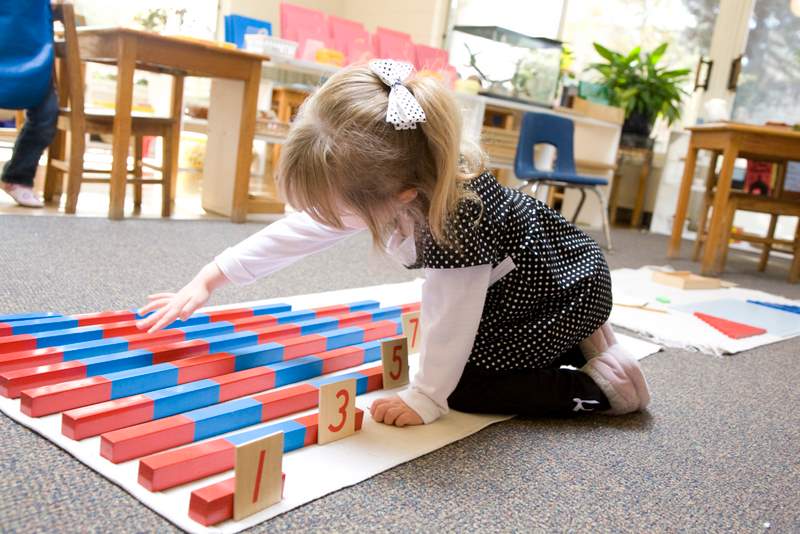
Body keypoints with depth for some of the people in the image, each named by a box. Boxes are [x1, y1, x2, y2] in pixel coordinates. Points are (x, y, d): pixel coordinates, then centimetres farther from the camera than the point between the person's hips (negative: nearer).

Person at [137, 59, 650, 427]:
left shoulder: (459, 219, -42)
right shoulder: (383, 184, -18)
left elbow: (450, 319, -32)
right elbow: (299, 230, -9)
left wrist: (425, 399, -19)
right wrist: (210, 278, -5)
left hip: (567, 288, -8)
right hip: (514, 285, 8)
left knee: (467, 386, -7)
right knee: (458, 360, 15)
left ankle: (599, 384, 1)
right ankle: (575, 343, 21)